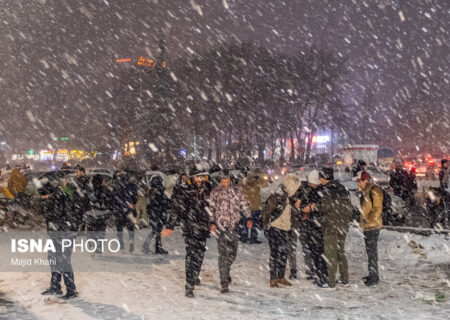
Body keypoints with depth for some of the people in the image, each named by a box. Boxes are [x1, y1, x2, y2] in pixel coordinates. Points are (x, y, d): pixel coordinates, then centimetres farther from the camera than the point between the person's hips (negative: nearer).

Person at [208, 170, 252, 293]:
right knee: (223, 254, -9)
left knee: (233, 252, 10)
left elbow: (244, 204, 13)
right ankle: (224, 282, -8)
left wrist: (248, 218, 3)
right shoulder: (215, 192, 5)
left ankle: (226, 271, 36)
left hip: (234, 225, 3)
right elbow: (211, 208, 4)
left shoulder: (237, 190, 10)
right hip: (221, 224, -3)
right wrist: (212, 222, -5)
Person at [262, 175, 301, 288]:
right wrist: (266, 226, -14)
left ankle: (281, 277, 22)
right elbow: (266, 211, -18)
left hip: (284, 229, 9)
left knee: (284, 253, 12)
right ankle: (273, 280, 0)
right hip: (274, 229, -9)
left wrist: (295, 207, 6)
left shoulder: (286, 197, 13)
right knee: (275, 254, -6)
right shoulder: (277, 196, -17)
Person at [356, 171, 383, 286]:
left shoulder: (374, 191, -15)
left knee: (372, 251, -7)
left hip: (373, 226, -10)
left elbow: (377, 209, -20)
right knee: (369, 250, 15)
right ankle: (372, 274, 24)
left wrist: (369, 220, -19)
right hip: (367, 226, 10)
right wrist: (363, 222, 18)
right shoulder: (366, 191, 16)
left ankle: (374, 277, -2)